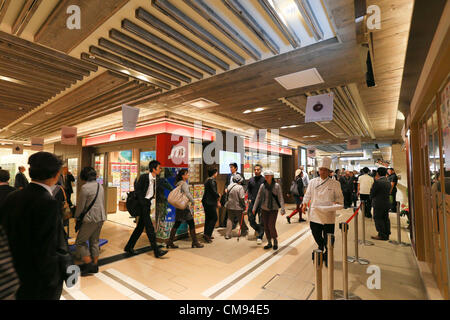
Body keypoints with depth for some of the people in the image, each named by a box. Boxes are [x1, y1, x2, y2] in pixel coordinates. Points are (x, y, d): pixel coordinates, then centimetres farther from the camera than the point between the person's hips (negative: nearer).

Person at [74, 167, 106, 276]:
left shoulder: (85, 187, -13)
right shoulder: (100, 186, 9)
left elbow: (80, 205, -7)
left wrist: (76, 216, 9)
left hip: (91, 218, -8)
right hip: (101, 217, 8)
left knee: (80, 241, 7)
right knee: (95, 241, 16)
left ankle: (89, 264, 7)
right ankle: (95, 265, 25)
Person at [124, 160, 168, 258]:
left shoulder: (156, 180, 7)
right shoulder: (144, 177, -14)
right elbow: (137, 190, -14)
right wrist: (142, 202, -15)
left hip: (148, 204, 8)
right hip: (143, 204, -8)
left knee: (140, 226, 15)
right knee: (149, 227, -7)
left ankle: (129, 247, 30)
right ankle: (156, 251, -2)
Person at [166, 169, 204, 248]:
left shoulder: (179, 183, 13)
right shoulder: (184, 183, -15)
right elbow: (187, 193, -28)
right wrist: (193, 202, -15)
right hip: (185, 207, -9)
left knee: (176, 224, 13)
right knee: (191, 224, 2)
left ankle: (170, 242, 18)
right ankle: (195, 243, 12)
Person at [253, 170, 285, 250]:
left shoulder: (277, 186, -7)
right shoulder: (262, 186, 0)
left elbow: (280, 198, -6)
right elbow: (258, 197, 7)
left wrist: (283, 209, -12)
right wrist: (254, 208, 7)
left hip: (273, 209, -3)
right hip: (264, 209, 3)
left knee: (271, 226, -6)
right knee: (266, 226, 8)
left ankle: (275, 241, 21)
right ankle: (269, 243, 26)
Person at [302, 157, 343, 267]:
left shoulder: (335, 184, 0)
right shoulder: (313, 182, 6)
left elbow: (340, 198, 4)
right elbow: (308, 195, 12)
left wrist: (336, 203, -16)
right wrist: (304, 204, -1)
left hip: (328, 216, -2)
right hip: (314, 214, 2)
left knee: (328, 238, 5)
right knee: (316, 235, 13)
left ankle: (327, 257, 28)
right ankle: (321, 249, 44)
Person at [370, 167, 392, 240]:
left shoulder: (377, 182, -18)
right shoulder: (388, 182, 8)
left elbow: (372, 193, -15)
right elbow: (388, 192, 14)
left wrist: (371, 198, 7)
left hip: (379, 204, -8)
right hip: (387, 203, 8)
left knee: (378, 219, 0)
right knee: (385, 219, 14)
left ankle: (382, 235, 2)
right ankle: (387, 234, 21)